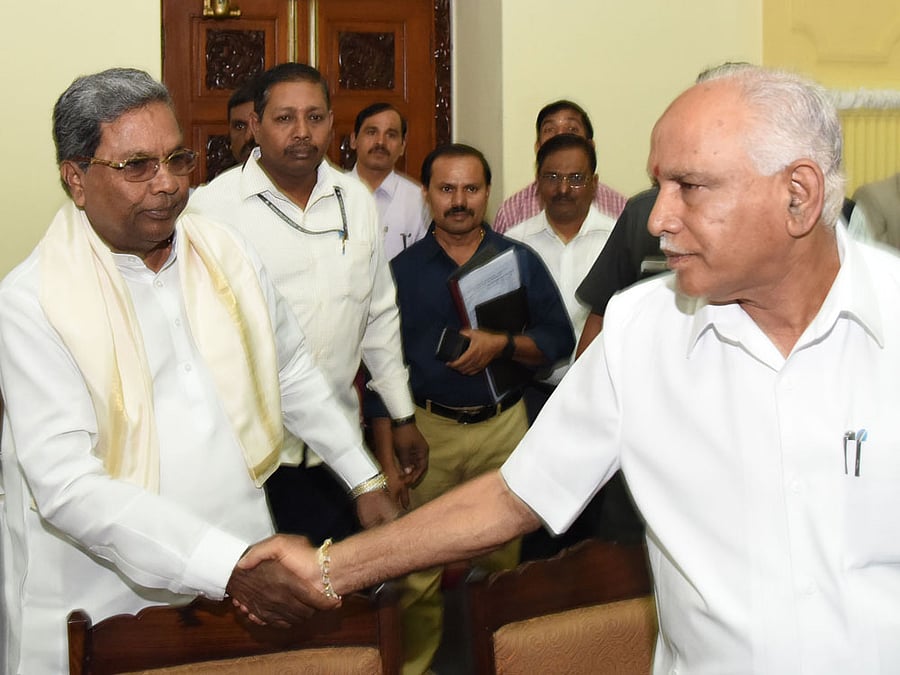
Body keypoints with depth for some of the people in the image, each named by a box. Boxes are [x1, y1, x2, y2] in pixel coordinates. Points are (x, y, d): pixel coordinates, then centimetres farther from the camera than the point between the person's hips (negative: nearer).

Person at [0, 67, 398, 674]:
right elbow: (67, 484, -22)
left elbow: (293, 375, 16)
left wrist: (365, 479, 16)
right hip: (102, 608, -4)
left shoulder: (225, 253, 2)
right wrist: (230, 566, -29)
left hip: (241, 575, 5)